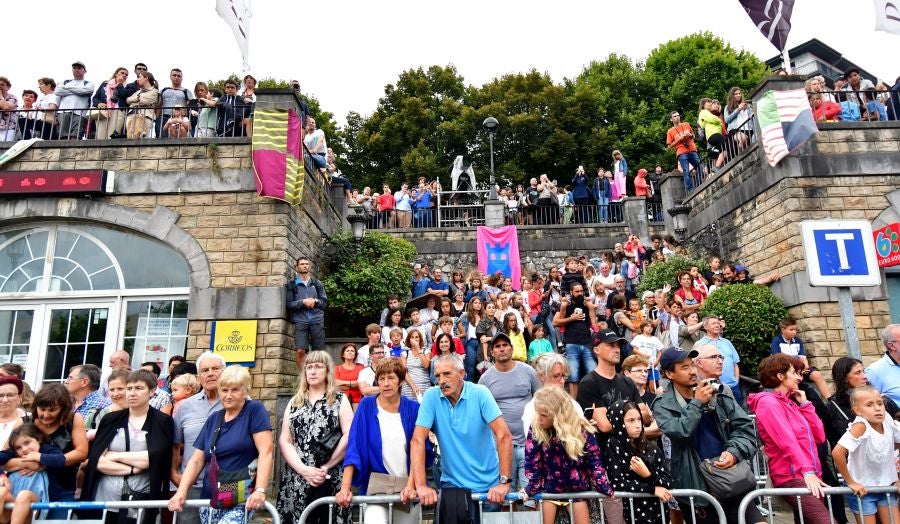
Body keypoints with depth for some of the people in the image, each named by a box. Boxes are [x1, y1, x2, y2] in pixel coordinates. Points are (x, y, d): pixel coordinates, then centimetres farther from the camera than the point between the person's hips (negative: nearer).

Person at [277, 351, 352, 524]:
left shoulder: (340, 399, 4)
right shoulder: (294, 402, 14)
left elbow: (349, 436, -6)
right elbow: (284, 440, 5)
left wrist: (326, 468, -11)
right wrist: (303, 469, -8)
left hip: (330, 481, -3)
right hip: (296, 480, 3)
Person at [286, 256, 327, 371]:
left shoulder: (317, 283, 16)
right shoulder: (292, 284, 11)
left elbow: (325, 302, 12)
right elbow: (289, 304, 2)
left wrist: (315, 301, -8)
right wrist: (303, 302, -13)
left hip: (317, 320, 2)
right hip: (300, 320, -1)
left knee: (318, 352, 0)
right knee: (300, 351, -13)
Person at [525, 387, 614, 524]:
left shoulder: (581, 430, -16)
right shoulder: (535, 430, -16)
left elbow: (595, 462, -8)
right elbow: (532, 463, -10)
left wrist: (606, 489, -9)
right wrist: (531, 488, -15)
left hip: (577, 488, 0)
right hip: (548, 488, 0)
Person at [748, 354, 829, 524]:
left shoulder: (790, 402, 16)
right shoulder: (768, 402, -9)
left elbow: (819, 436, 11)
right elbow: (787, 442, -20)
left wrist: (804, 404, 7)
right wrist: (808, 472, -28)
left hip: (807, 476, 9)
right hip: (791, 477, -9)